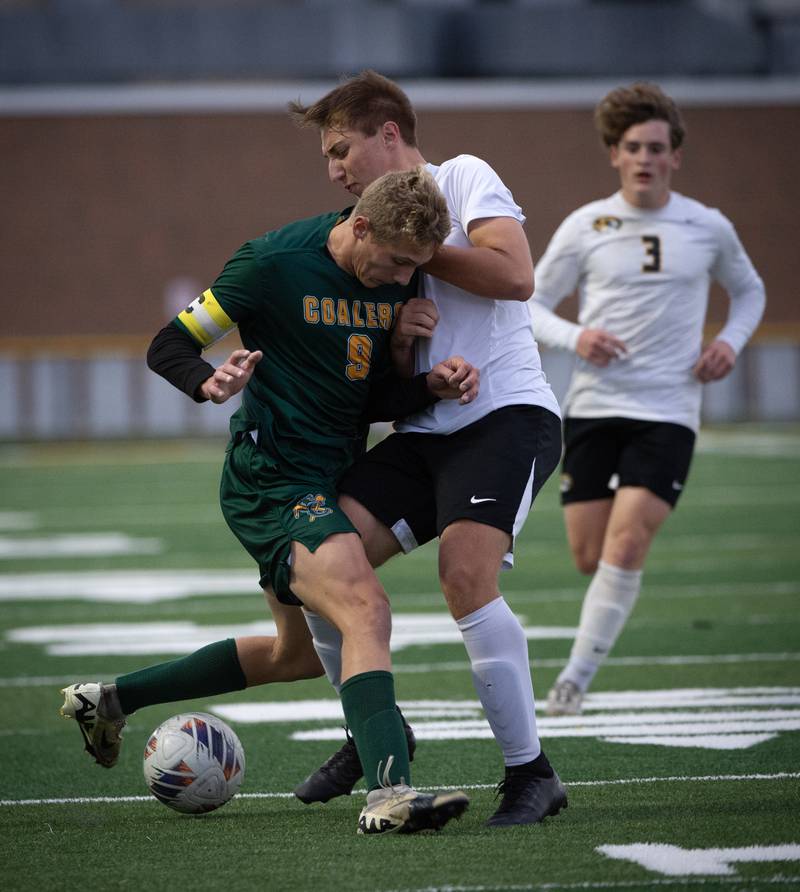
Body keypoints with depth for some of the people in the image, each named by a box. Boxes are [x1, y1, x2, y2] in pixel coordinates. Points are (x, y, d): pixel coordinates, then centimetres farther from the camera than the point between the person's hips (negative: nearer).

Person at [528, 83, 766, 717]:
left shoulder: (708, 229, 4)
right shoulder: (585, 227, 1)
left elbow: (750, 291, 22)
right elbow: (533, 302, 9)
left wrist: (731, 341, 2)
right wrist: (574, 337, -12)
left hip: (669, 411, -1)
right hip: (594, 405, 1)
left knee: (626, 546, -16)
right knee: (589, 557, 0)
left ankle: (578, 676, -7)